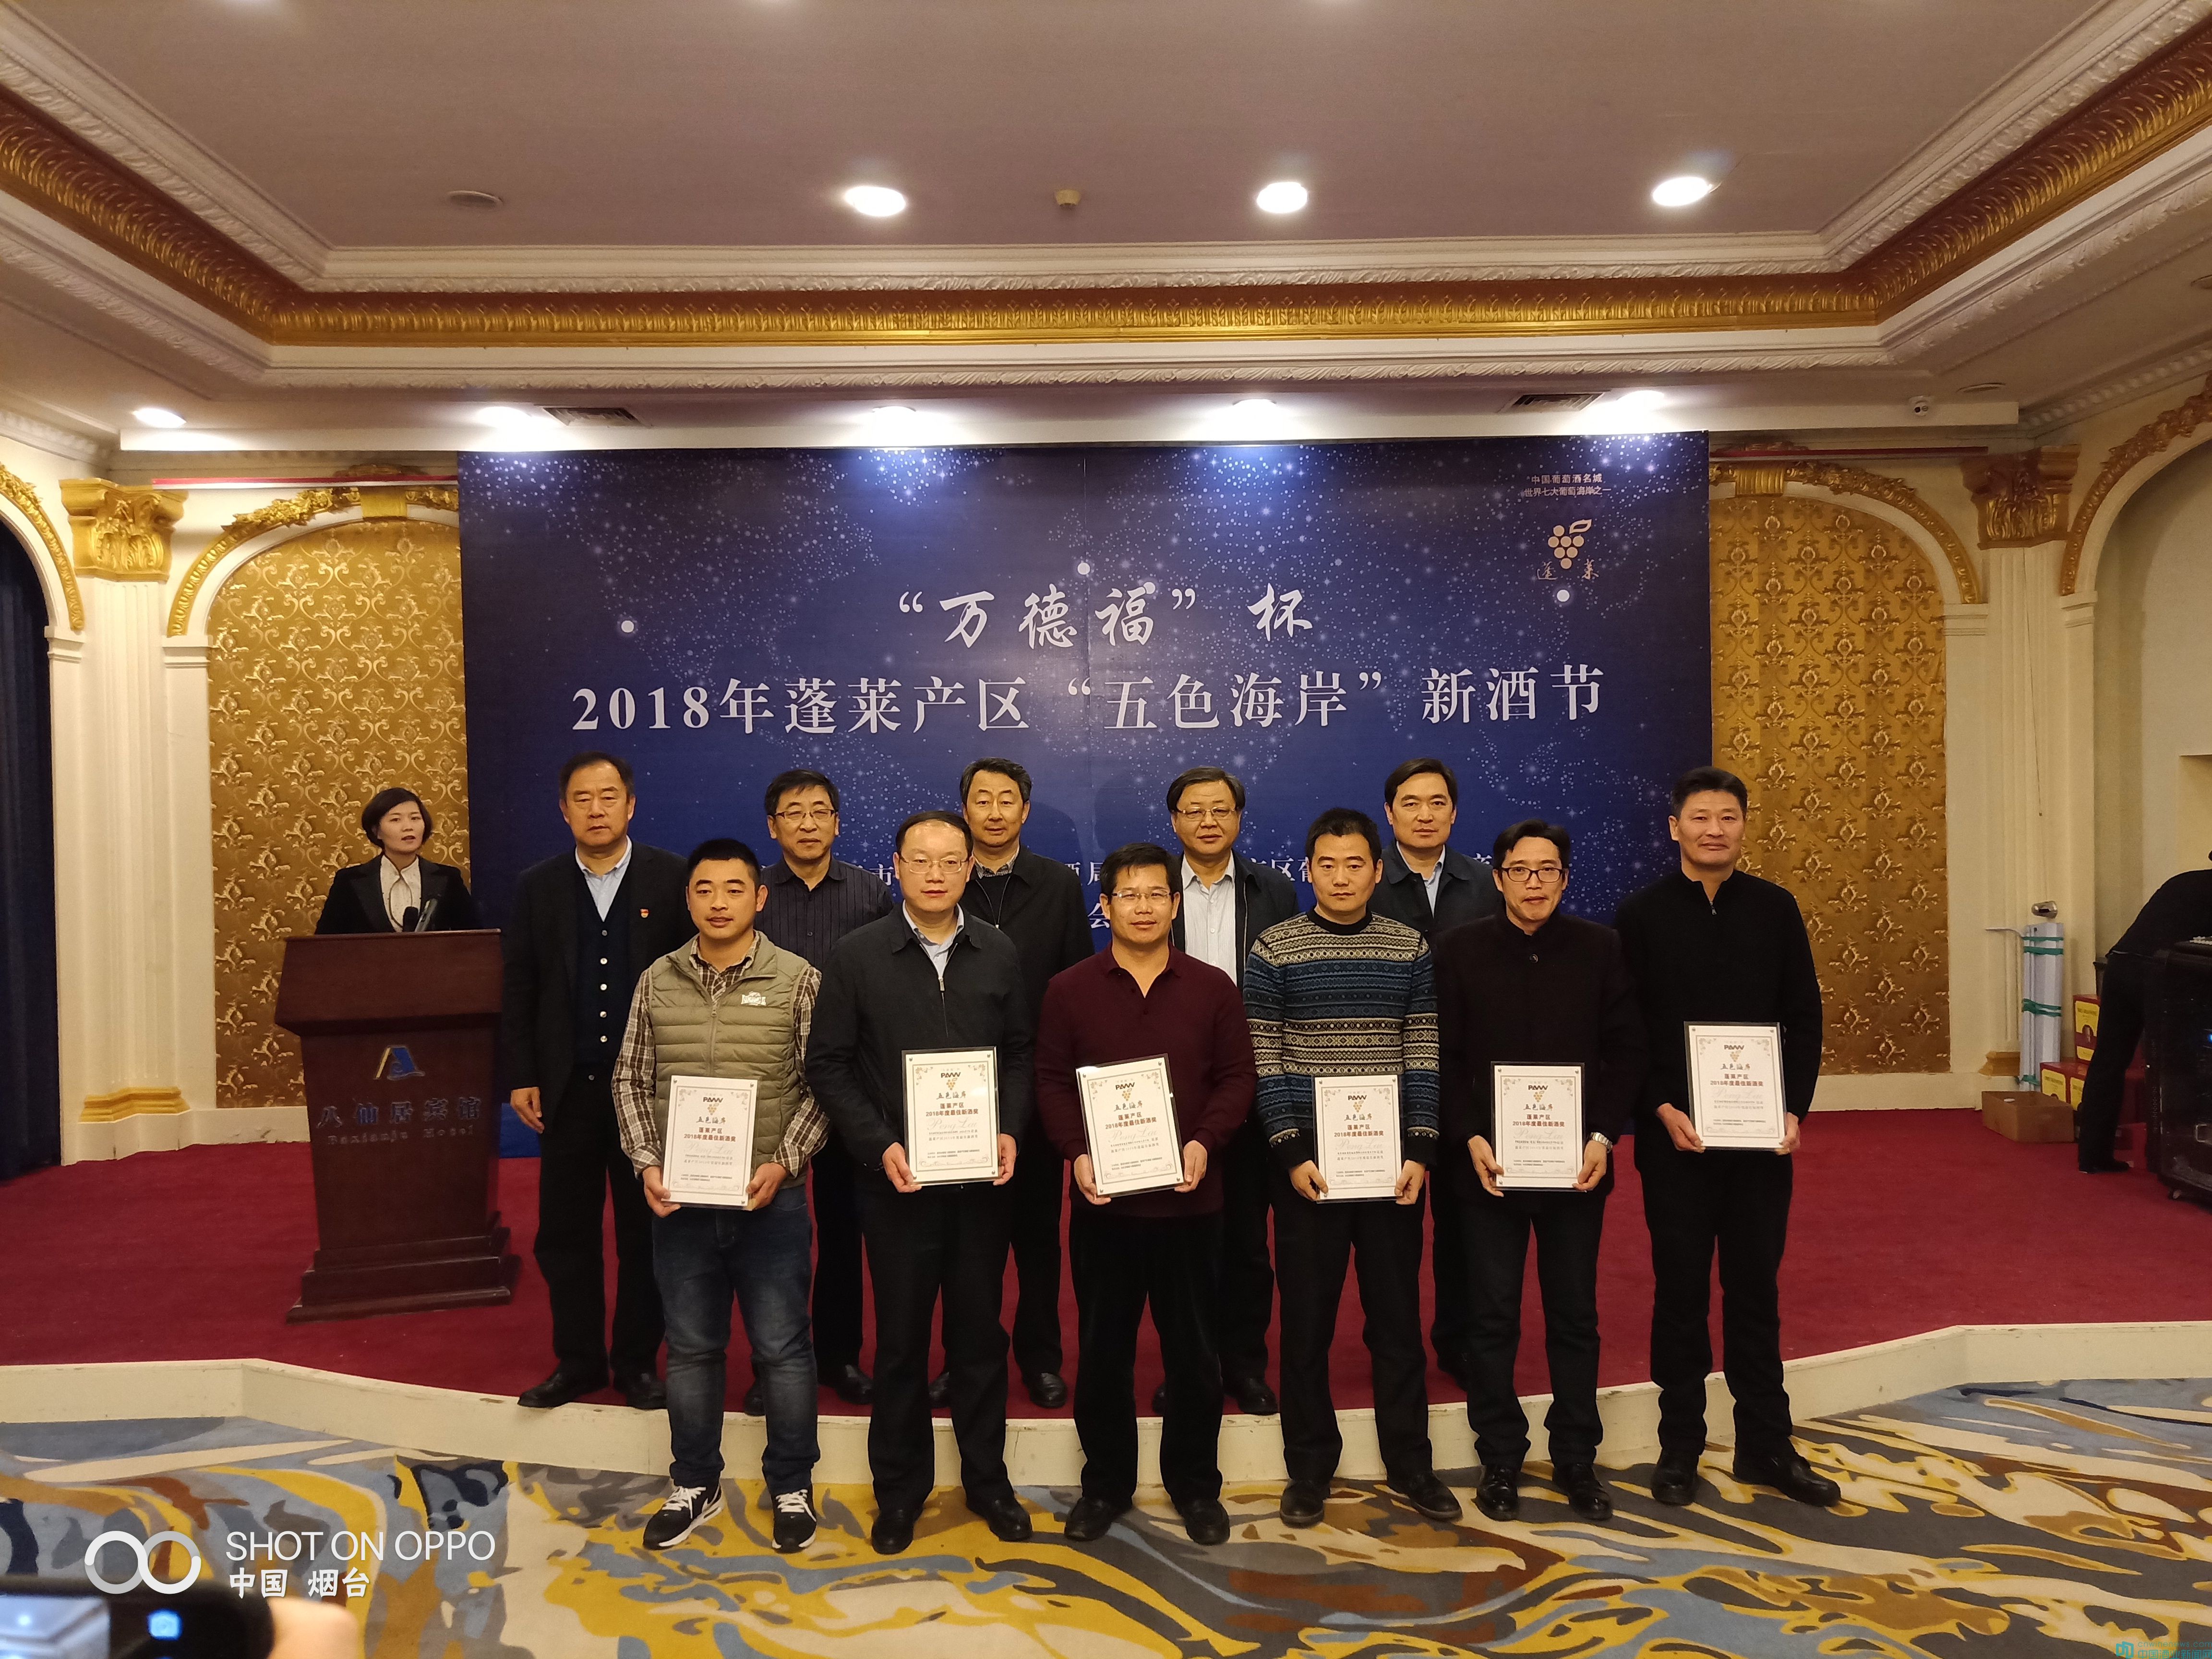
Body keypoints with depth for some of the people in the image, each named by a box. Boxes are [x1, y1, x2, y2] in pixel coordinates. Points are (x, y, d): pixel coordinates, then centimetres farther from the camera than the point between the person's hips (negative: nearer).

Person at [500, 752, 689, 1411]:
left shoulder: (671, 880, -2)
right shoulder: (538, 887, 5)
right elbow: (518, 990, 7)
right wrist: (522, 1077, 1)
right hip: (568, 1089, 2)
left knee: (646, 1232, 8)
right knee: (565, 1233, 8)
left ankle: (638, 1360, 21)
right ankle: (578, 1361, 22)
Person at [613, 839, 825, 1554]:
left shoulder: (798, 979, -6)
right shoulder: (657, 981, 3)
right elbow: (631, 1080, 7)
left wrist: (783, 1163, -14)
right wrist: (647, 1163, -5)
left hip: (771, 1197, -2)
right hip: (679, 1199, 3)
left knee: (783, 1348, 7)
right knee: (690, 1348, 14)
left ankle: (791, 1487, 25)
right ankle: (694, 1485, 32)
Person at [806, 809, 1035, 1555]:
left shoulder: (999, 954, 2)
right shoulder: (856, 955, -5)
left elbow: (1019, 1053, 6)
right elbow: (828, 1065, -5)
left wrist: (1010, 1130, -9)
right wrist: (879, 1146, -14)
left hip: (982, 1179, 2)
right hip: (896, 1180, -2)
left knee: (980, 1332, 13)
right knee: (901, 1339, 10)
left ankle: (987, 1478, 30)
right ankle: (899, 1486, 27)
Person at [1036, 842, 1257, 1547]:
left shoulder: (1213, 988, 3)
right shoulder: (1069, 990, 2)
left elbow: (1237, 1077, 2)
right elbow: (1052, 1081, 0)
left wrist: (1205, 1143, -14)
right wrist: (1076, 1153, -14)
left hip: (1189, 1199, 0)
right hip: (1103, 1199, 0)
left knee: (1194, 1349, 9)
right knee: (1103, 1348, 10)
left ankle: (1196, 1484, 27)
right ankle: (1105, 1483, 27)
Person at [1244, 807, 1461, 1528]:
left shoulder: (1410, 948, 3)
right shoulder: (1274, 950, -2)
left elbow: (1424, 1056, 2)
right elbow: (1264, 1060, -4)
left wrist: (1420, 1150, -6)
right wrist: (1292, 1153, -11)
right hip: (1307, 1158, -1)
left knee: (1397, 1312, 10)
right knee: (1307, 1317, 7)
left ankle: (1410, 1462, 24)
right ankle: (1309, 1468, 21)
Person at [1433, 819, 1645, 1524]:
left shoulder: (1601, 948, 2)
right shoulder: (1459, 950, -1)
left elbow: (1626, 1050, 1)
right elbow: (1443, 1057, -2)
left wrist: (1605, 1136, -9)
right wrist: (1470, 1138, -12)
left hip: (1577, 1165, 1)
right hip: (1486, 1165, -1)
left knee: (1575, 1317, 10)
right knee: (1493, 1319, 7)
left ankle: (1577, 1459, 24)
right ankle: (1499, 1460, 20)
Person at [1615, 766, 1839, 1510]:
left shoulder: (1775, 908, 4)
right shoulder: (1642, 915, -2)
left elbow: (1804, 1018, 4)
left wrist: (1795, 1109, -6)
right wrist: (1662, 1109, -13)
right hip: (1675, 1135, -2)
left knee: (1756, 1288, 11)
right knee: (1681, 1289, 8)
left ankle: (1766, 1446, 23)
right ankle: (1680, 1447, 20)